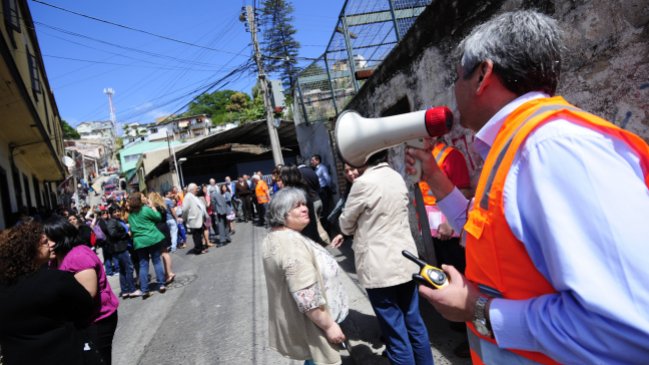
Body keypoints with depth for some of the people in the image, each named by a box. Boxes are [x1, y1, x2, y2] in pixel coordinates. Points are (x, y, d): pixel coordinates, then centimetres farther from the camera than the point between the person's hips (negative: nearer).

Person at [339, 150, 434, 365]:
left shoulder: (364, 183, -17)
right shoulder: (397, 177, 5)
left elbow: (345, 225, -3)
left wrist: (358, 229, 14)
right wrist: (365, 226, 15)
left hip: (380, 268, -7)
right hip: (406, 260, 7)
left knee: (396, 334, 5)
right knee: (414, 324, 19)